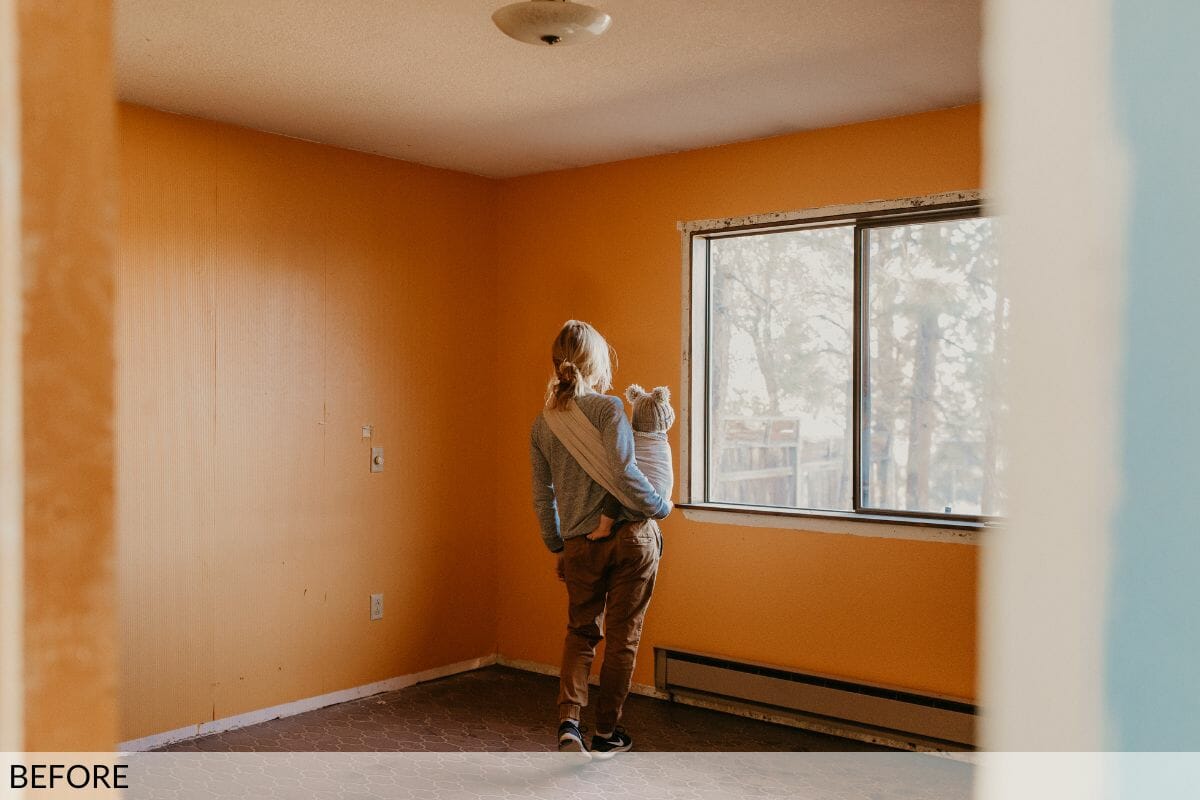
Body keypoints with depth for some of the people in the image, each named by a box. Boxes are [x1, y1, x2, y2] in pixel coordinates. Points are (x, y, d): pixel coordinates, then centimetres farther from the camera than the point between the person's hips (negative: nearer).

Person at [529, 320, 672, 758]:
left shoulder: (541, 424, 6)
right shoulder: (608, 407, -11)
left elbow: (542, 497, 11)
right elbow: (623, 473, -23)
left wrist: (556, 548, 22)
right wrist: (661, 507, -7)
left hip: (580, 546, 4)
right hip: (632, 536, -4)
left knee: (581, 631, 21)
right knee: (622, 636, 10)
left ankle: (568, 720, 3)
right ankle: (606, 733, 21)